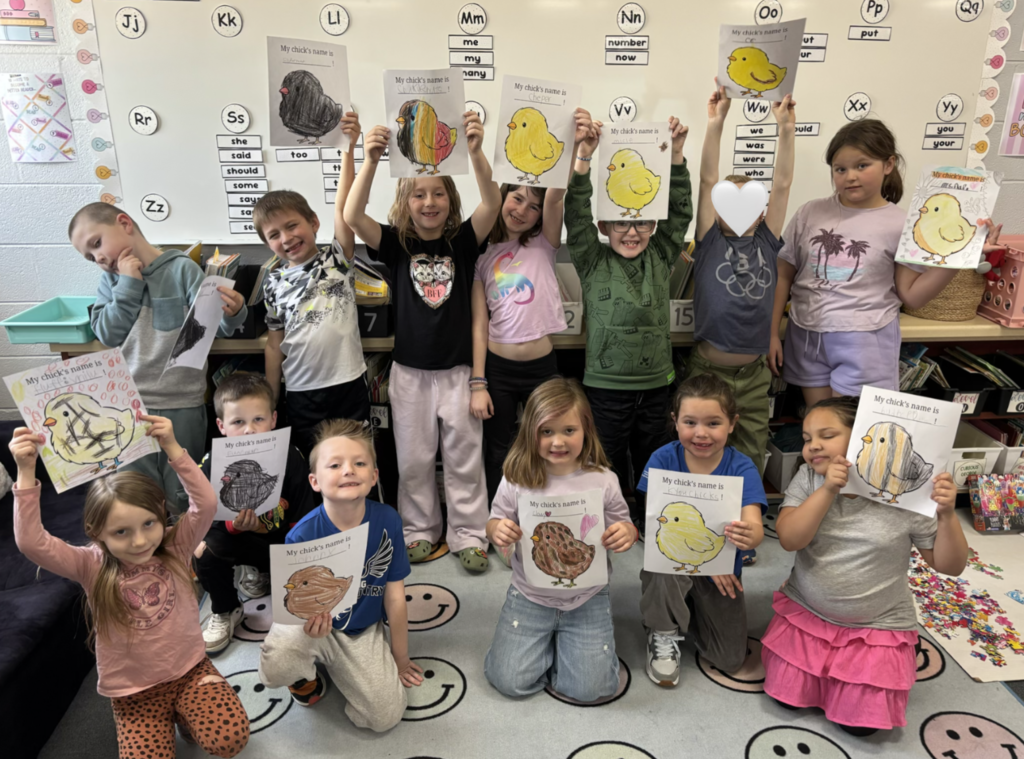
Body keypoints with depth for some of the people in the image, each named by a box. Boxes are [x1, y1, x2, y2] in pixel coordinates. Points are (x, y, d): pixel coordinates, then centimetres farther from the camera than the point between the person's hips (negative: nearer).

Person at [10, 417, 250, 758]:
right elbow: (32, 542, -23)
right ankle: (164, 719, 17)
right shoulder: (92, 567, -11)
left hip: (190, 670, 0)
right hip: (134, 691, 0)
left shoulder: (175, 549, -8)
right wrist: (26, 472, -29)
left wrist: (172, 447, -30)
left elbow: (206, 504, -23)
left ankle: (184, 713, 13)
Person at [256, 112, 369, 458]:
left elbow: (344, 208, -16)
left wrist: (348, 149, -25)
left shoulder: (337, 259, -1)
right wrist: (269, 405, 8)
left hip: (348, 386, -2)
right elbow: (274, 345, 8)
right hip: (301, 394, 2)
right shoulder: (274, 283, 5)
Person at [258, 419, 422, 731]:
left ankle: (334, 665, 18)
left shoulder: (387, 521, -16)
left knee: (385, 717, -11)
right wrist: (309, 624, -39)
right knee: (275, 669, -34)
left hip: (363, 631, 2)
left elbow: (395, 597, -6)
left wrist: (400, 659, 5)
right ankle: (306, 673, 6)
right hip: (314, 623, -2)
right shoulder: (303, 535, -21)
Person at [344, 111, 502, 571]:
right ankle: (419, 530, 29)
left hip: (457, 369, -1)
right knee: (413, 459, 12)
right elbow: (353, 216, -17)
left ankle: (468, 534, 22)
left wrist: (475, 152, -35)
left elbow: (492, 204, -19)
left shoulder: (463, 241, -2)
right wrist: (371, 161, -32)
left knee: (464, 457, 9)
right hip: (410, 370, 1)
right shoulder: (395, 244, -1)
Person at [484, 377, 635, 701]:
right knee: (510, 680, -5)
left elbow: (623, 526, 0)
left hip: (587, 599, 0)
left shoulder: (603, 481, -10)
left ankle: (564, 637, 26)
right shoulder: (517, 479, -10)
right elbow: (495, 522, 1)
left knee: (590, 687, -5)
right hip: (530, 597, 1)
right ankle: (546, 638, 25)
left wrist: (626, 534, -25)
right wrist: (497, 531, -24)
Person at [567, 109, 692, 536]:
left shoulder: (660, 258, 5)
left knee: (652, 461, 16)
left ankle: (649, 522, 33)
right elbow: (576, 217, -13)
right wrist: (583, 159, -24)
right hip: (607, 383, -3)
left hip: (655, 381, 3)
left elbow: (680, 213, -1)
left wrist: (676, 156, -12)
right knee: (609, 464, 9)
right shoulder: (592, 261, -3)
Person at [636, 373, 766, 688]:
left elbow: (754, 527, -28)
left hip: (723, 570, 1)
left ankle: (691, 610, 28)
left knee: (730, 660, -3)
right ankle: (663, 633, -5)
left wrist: (748, 536, -54)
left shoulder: (741, 468, -15)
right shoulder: (663, 460, -15)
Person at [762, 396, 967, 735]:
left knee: (859, 720, -3)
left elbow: (949, 565, -9)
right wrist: (828, 490, -31)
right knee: (786, 695, -1)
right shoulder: (809, 478, -10)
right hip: (806, 613, 2)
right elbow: (789, 539, -22)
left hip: (877, 626, -2)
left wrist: (947, 515, -26)